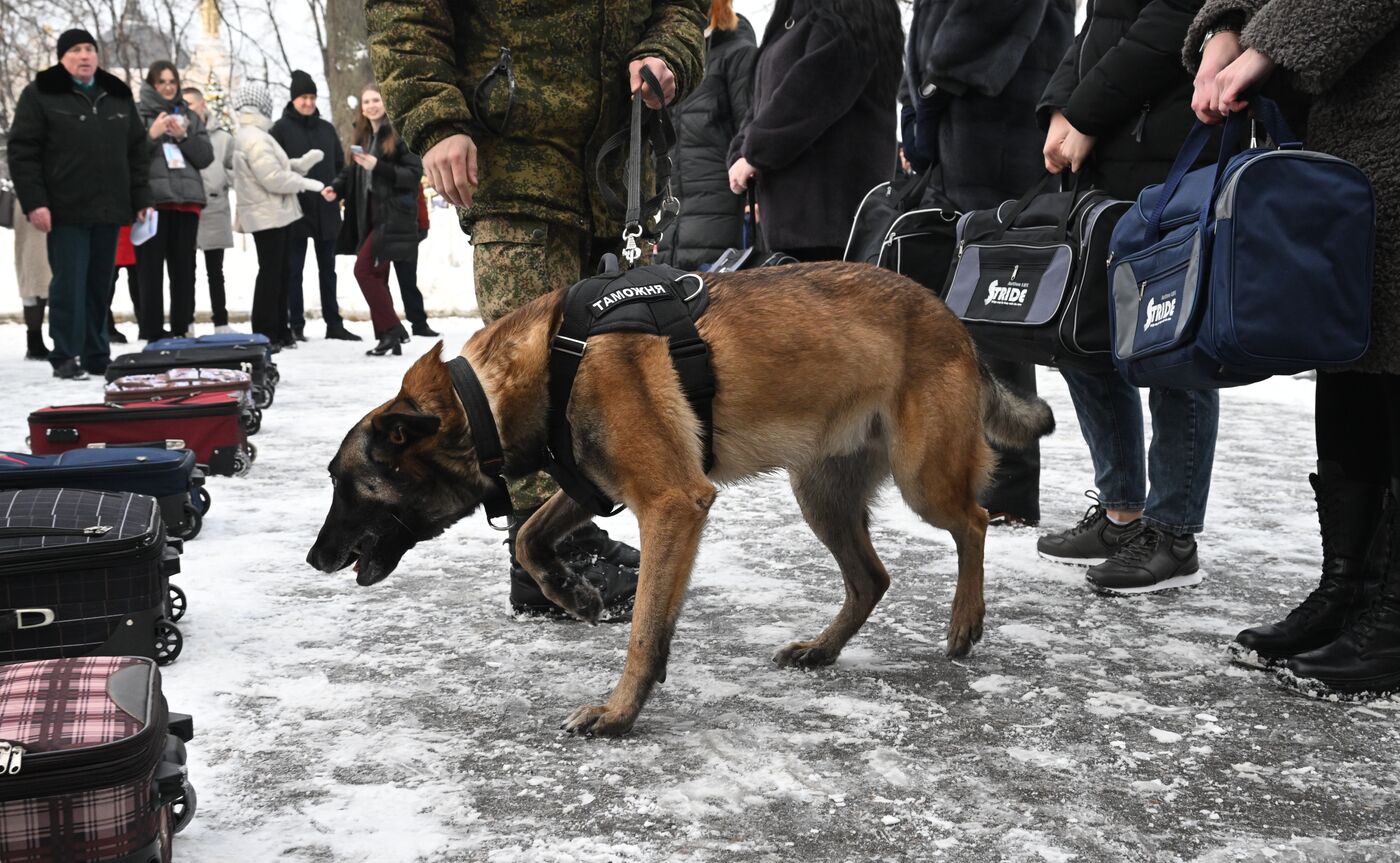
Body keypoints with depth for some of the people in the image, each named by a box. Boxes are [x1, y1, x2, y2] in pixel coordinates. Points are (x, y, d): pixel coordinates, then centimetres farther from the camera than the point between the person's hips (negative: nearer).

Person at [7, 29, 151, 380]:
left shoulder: (118, 96, 15)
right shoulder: (40, 94, 1)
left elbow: (137, 151, 17)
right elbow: (22, 151, -4)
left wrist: (141, 199, 10)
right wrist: (33, 201, -13)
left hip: (108, 209, 4)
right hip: (66, 210, -4)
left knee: (100, 285, 8)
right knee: (69, 284, -5)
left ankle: (96, 353, 17)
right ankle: (65, 357, 3)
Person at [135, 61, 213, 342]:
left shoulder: (189, 116, 18)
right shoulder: (136, 115, 7)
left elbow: (206, 157, 9)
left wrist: (184, 136, -5)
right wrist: (151, 135, -12)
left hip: (186, 201, 3)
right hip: (151, 200, -3)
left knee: (184, 269, 6)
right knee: (150, 269, -5)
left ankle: (183, 329, 11)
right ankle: (152, 332, -2)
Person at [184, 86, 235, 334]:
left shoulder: (222, 136, 5)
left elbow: (234, 171, 5)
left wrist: (219, 180, -11)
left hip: (214, 211, 0)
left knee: (215, 271, 8)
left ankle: (221, 323, 13)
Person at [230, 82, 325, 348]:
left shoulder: (249, 135, 17)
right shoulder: (255, 138, -18)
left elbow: (277, 167, 18)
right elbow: (273, 178, -23)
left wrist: (303, 162, 6)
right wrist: (305, 183, -12)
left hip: (274, 214, 11)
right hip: (268, 216, -11)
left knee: (279, 272, 14)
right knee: (271, 272, -6)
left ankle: (279, 331, 20)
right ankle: (265, 335, -1)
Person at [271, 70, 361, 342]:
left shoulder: (326, 129, 12)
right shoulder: (281, 128, -2)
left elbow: (340, 165, 17)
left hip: (326, 210, 4)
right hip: (296, 210, -4)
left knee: (328, 269, 9)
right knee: (294, 270, 1)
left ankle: (334, 323, 14)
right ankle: (296, 326, 5)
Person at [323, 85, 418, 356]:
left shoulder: (397, 135, -9)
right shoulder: (362, 136, 13)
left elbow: (415, 173, -14)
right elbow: (354, 171, 16)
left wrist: (379, 166, -20)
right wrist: (337, 187, -1)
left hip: (392, 214, -8)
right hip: (370, 215, 8)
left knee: (364, 270, -12)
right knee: (376, 275, 8)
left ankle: (391, 330, -4)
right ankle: (390, 338, 13)